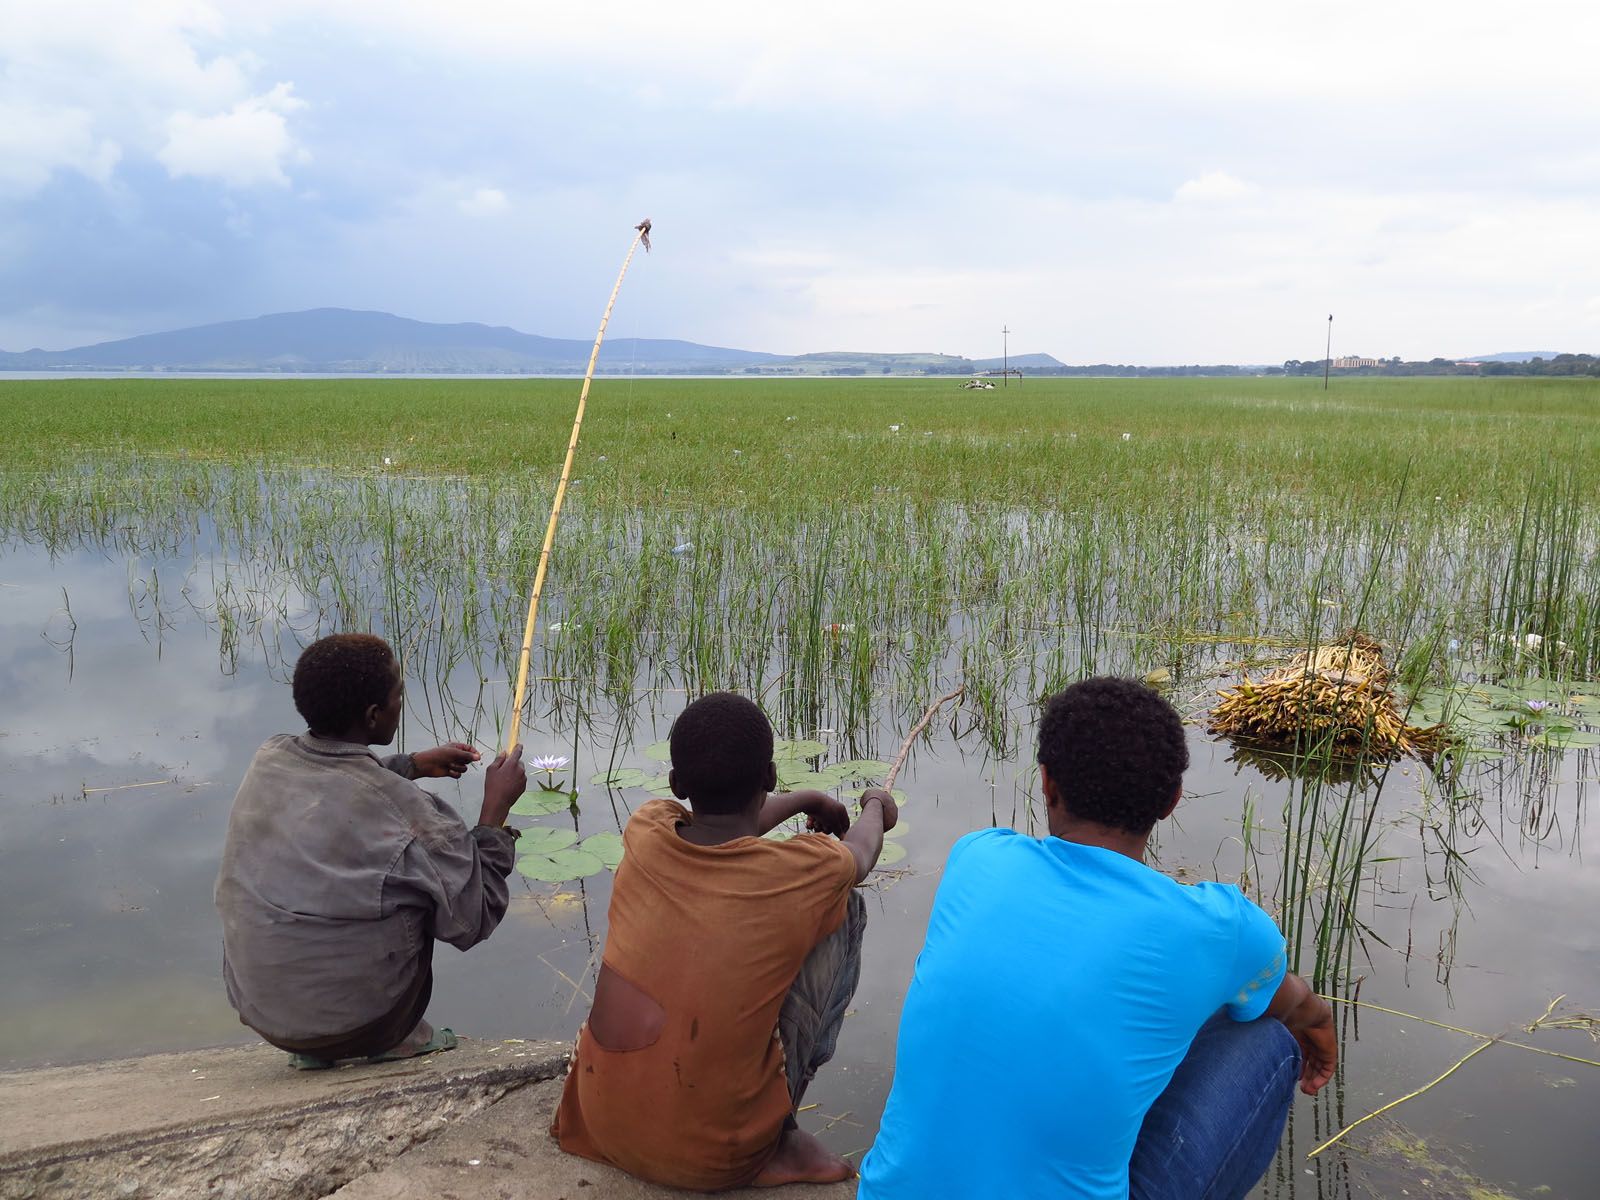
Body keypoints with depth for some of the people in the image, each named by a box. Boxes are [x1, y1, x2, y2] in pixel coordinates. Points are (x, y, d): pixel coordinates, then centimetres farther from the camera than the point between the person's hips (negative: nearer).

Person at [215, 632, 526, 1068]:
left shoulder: (268, 760, -6)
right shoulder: (401, 811, -24)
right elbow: (475, 920, -12)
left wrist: (414, 765, 22)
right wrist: (497, 808, -5)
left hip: (255, 1009, 5)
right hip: (352, 1027, -5)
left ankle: (310, 1046, 22)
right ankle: (393, 1037, 19)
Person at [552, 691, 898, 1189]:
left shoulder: (643, 833, -9)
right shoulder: (802, 874, -16)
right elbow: (860, 855, 11)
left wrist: (807, 800, 35)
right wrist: (875, 808, 35)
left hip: (605, 1128, 4)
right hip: (720, 1158, -4)